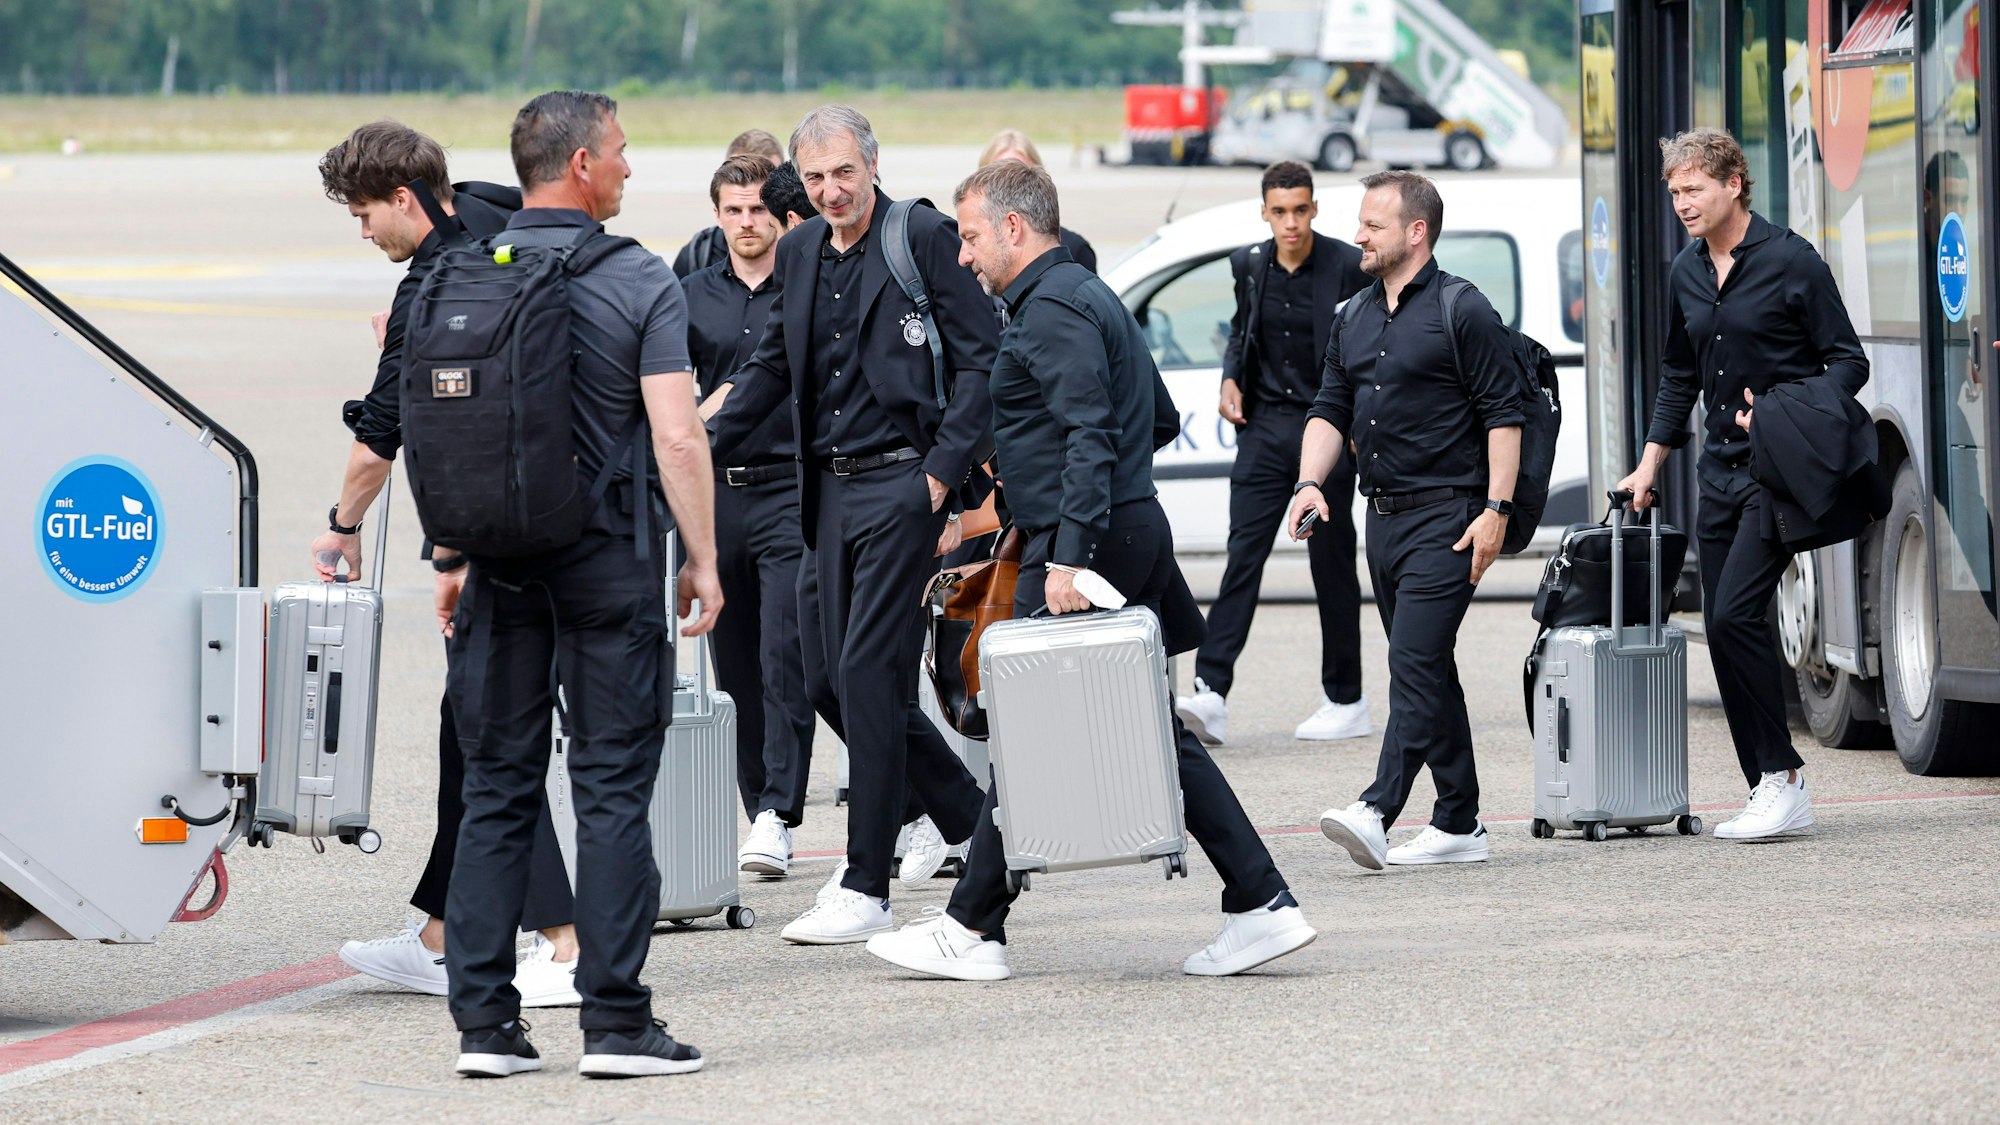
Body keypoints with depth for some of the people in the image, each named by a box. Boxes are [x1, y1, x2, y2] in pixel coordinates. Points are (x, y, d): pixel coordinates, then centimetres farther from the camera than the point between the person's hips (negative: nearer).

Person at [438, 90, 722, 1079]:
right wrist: (703, 561, -4)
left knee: (494, 789, 7)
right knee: (612, 791, 0)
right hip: (608, 555, -4)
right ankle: (615, 1022, -2)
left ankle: (484, 1022, 5)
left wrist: (453, 556, 13)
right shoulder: (639, 282, -8)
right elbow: (677, 439, -12)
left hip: (498, 555, 4)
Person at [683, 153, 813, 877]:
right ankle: (759, 812, 14)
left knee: (785, 658, -12)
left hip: (792, 494, -4)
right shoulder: (695, 297, 10)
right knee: (736, 667, 6)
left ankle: (778, 815, -15)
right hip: (718, 493, 4)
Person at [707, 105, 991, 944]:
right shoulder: (801, 252, 12)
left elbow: (980, 361, -9)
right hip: (831, 490, 7)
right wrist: (702, 448, 15)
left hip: (903, 484, -7)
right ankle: (979, 829, 23)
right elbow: (773, 364, 23)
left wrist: (947, 470, -15)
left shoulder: (926, 239, -7)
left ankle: (866, 890, -8)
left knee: (868, 673, -11)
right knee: (859, 679, 7)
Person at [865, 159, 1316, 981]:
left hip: (1087, 543, -10)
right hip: (1137, 534, 10)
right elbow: (1163, 421, 26)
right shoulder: (1086, 296, 20)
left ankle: (973, 930, 2)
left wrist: (1070, 556, -29)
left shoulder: (1051, 311, -12)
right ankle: (1263, 905, 3)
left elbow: (1091, 434, -23)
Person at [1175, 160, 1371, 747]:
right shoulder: (1249, 265, 6)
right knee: (1243, 554, -6)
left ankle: (1346, 702, 15)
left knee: (1332, 563, 4)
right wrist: (1231, 380, 5)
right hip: (1265, 427, 3)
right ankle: (1210, 695, -15)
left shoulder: (1348, 267, -8)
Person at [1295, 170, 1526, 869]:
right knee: (1428, 671, 10)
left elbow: (1505, 413, -10)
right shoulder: (1354, 320, 15)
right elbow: (1330, 411, 17)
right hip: (1384, 517, 8)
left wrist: (1497, 508, -16)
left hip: (1447, 516, -8)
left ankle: (1378, 811, -27)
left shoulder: (1463, 312, -7)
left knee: (1415, 662, -16)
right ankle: (1459, 825, 15)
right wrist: (1310, 482, 0)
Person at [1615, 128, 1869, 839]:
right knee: (1725, 627, 3)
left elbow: (1848, 363, -7)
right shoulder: (1686, 274, 12)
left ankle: (1782, 775, -10)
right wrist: (1650, 466, 19)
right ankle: (1773, 795, 7)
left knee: (1734, 614, -18)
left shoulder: (1790, 262, -9)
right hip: (1719, 474, 7)